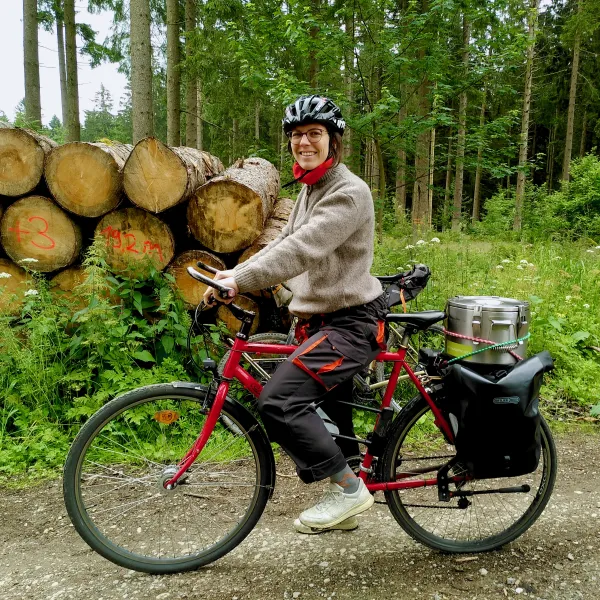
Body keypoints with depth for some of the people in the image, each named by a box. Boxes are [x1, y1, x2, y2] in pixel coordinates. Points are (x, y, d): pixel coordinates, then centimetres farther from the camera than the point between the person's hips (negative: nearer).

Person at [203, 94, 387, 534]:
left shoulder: (348, 192, -15)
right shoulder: (310, 189, 15)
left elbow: (302, 250, -28)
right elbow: (284, 243, 14)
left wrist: (241, 282, -32)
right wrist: (235, 274, 2)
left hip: (352, 322, -9)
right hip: (320, 319, 10)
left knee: (278, 400, -20)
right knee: (328, 414, 17)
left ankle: (350, 489, -3)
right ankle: (344, 505, 37)